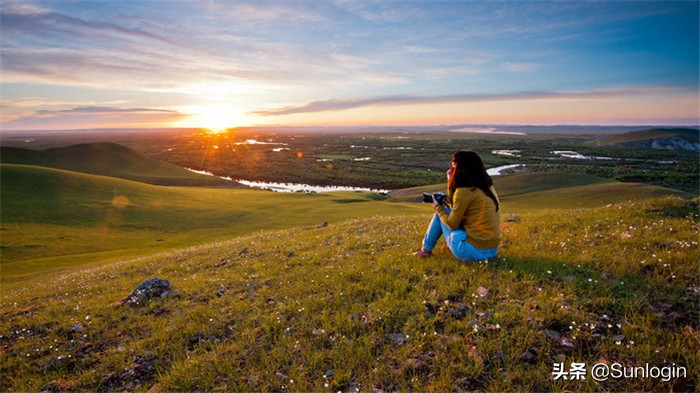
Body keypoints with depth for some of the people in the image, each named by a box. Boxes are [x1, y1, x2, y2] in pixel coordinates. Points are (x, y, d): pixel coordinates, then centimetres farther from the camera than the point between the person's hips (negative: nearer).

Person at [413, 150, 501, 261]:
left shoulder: (465, 191, -16)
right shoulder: (487, 185, 7)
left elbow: (452, 224, -7)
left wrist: (437, 207, 8)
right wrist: (451, 183, 14)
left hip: (474, 251, -8)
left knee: (441, 213, 10)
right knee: (456, 214, 24)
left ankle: (426, 249, 22)